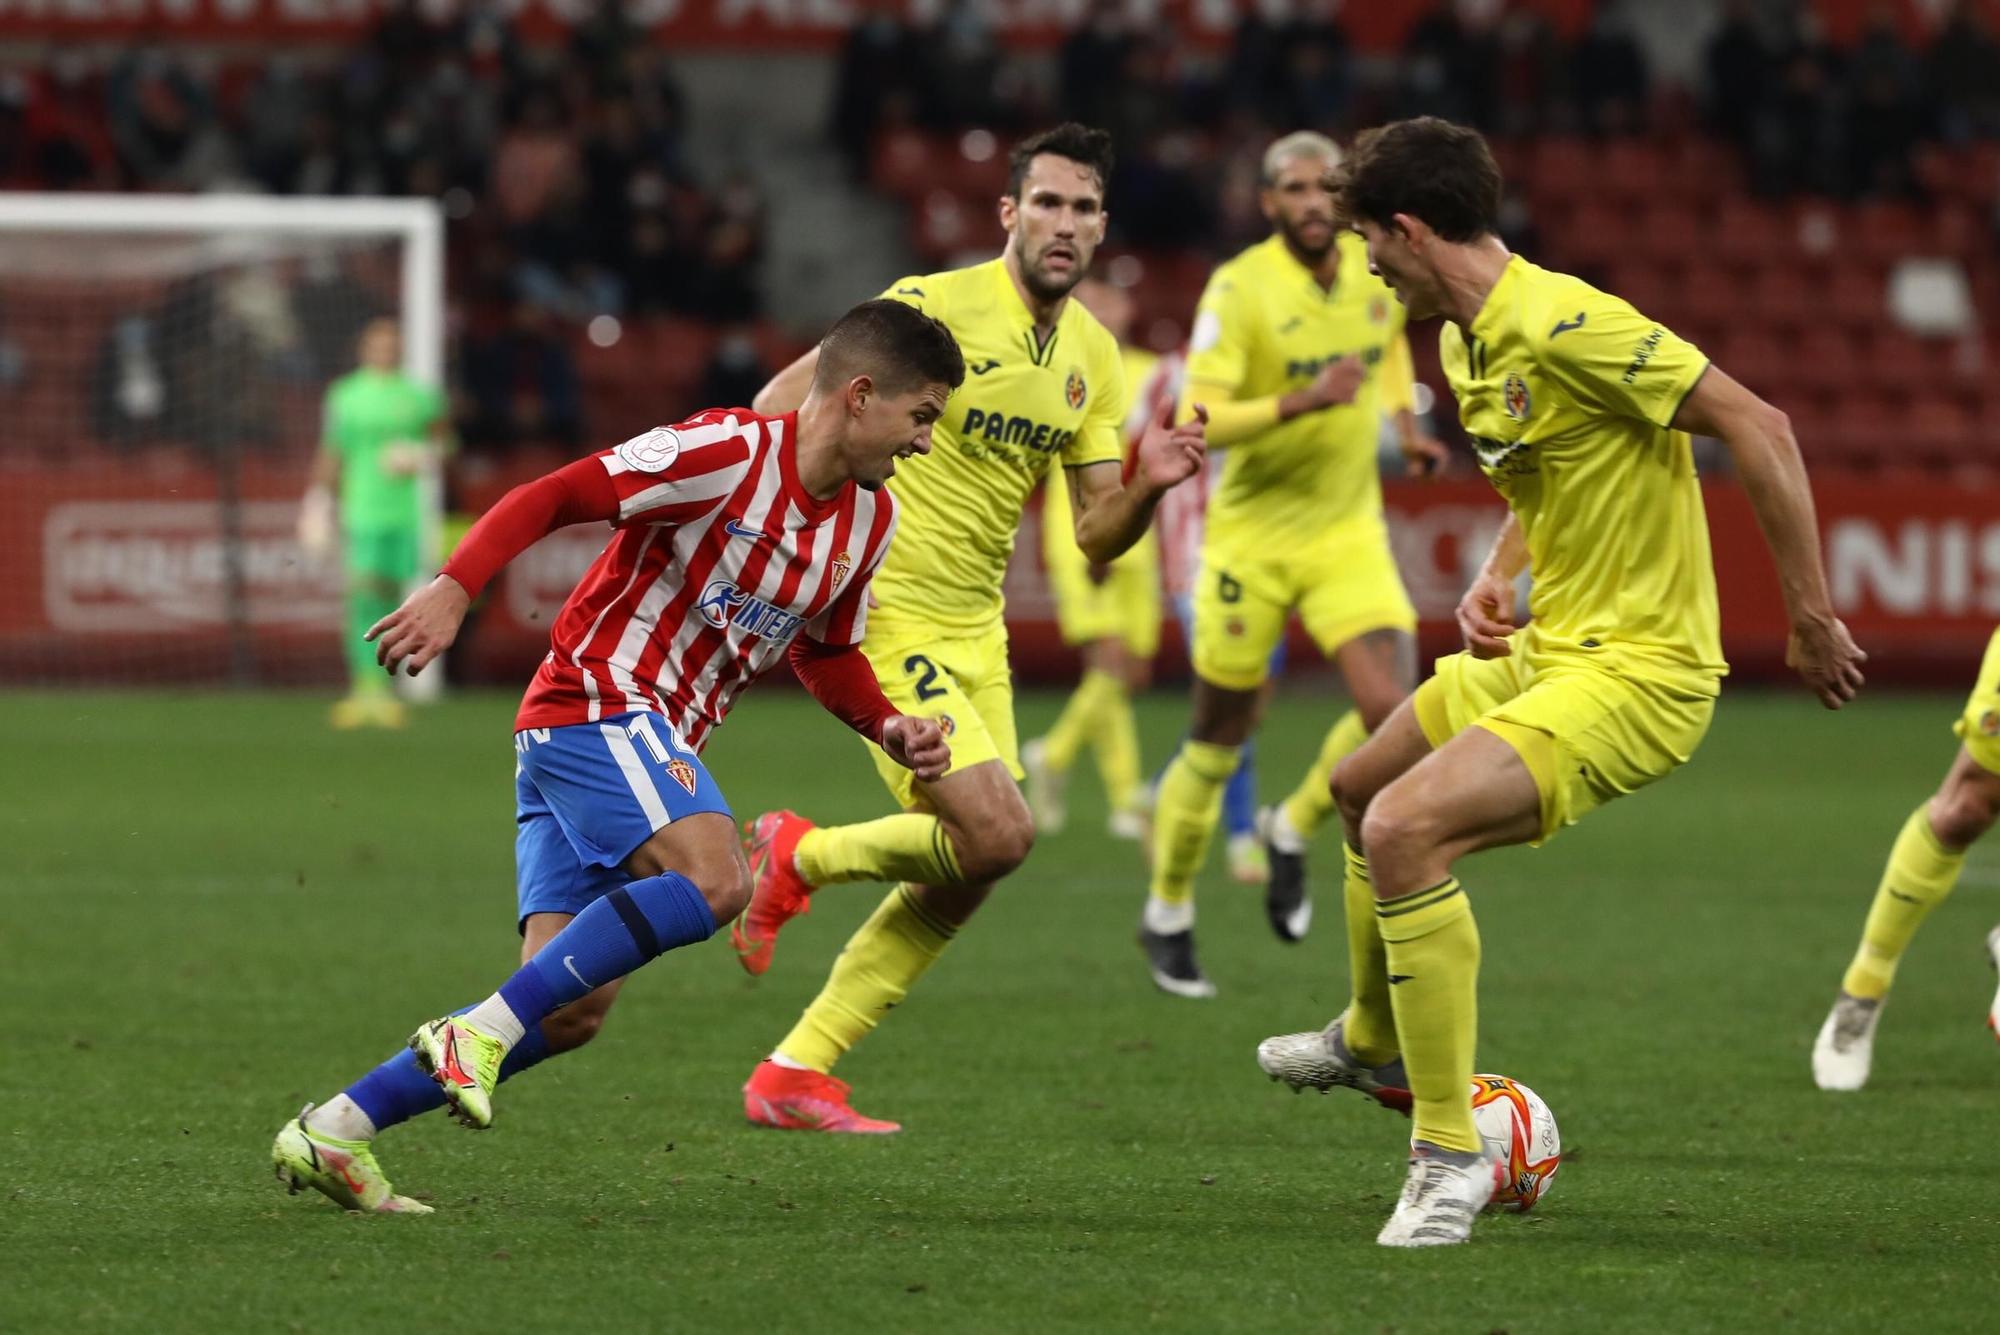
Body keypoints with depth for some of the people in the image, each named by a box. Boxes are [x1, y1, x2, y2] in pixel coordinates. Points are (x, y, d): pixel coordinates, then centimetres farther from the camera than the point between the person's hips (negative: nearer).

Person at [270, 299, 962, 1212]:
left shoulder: (868, 523, 11)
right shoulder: (727, 453, -14)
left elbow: (827, 654, 26)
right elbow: (554, 495, -15)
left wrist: (889, 730, 7)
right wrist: (455, 588, -26)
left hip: (652, 742, 9)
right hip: (595, 699, -8)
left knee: (571, 1012, 0)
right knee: (714, 879, -30)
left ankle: (333, 1134, 2)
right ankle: (482, 1029, -25)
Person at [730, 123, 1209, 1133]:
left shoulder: (1093, 356, 7)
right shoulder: (938, 305, -15)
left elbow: (1096, 535, 9)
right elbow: (778, 403, -14)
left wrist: (1147, 484, -12)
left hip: (974, 629, 8)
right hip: (885, 615, -8)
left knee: (964, 877, 5)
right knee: (997, 834, -19)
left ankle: (794, 1075, 14)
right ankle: (798, 856, 7)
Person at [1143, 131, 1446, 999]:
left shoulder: (1379, 268, 0)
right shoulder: (1240, 289, -16)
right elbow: (1199, 420, -23)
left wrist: (1404, 422, 13)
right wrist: (1303, 403, -35)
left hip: (1349, 533, 4)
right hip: (1252, 537, -4)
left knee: (1390, 715, -16)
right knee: (1217, 746, 5)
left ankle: (1293, 832, 14)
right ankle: (1168, 917, 25)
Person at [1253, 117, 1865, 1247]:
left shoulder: (1563, 325, -23)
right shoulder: (1468, 342, 8)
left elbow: (1758, 427, -24)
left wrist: (1812, 616, -22)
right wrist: (1498, 579, 7)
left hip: (1636, 673, -11)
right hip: (1545, 648, 11)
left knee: (1406, 828, -27)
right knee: (1362, 788, 28)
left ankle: (1451, 1154, -19)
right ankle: (1375, 1044, 53)